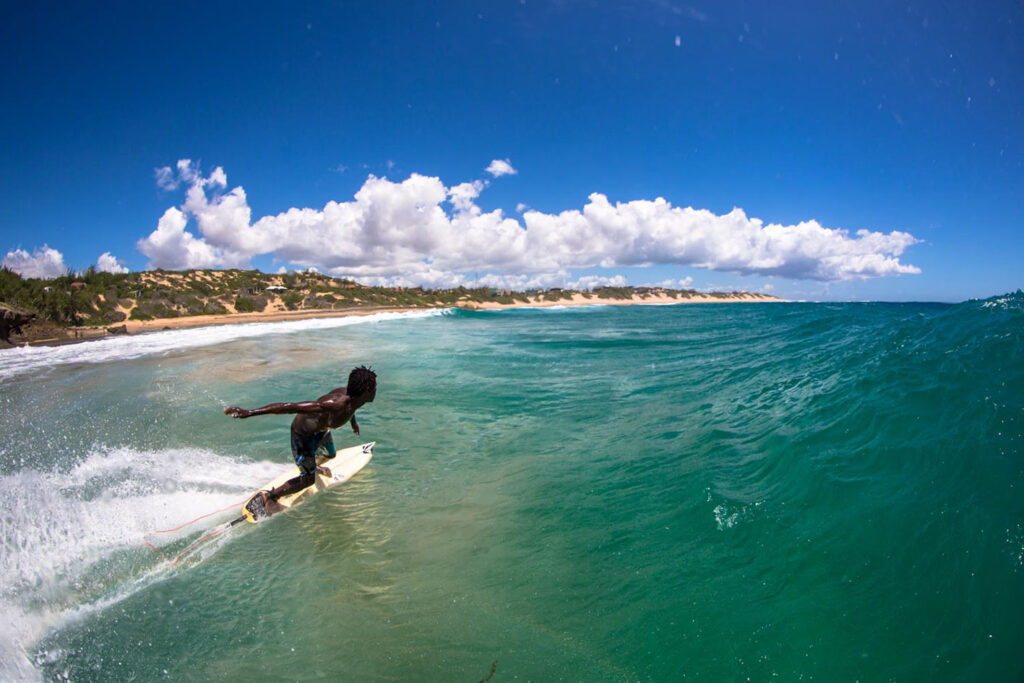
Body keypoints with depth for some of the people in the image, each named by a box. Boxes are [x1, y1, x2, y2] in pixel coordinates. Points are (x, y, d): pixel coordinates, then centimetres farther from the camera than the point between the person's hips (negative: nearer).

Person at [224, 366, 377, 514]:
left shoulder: (351, 395, -20)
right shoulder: (336, 405, -46)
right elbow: (289, 407, -47)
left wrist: (353, 422, 31)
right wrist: (250, 412, -48)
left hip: (321, 428, 8)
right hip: (303, 434, -8)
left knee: (331, 454, 31)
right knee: (308, 479, 1)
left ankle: (315, 466, 63)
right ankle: (266, 498, 19)